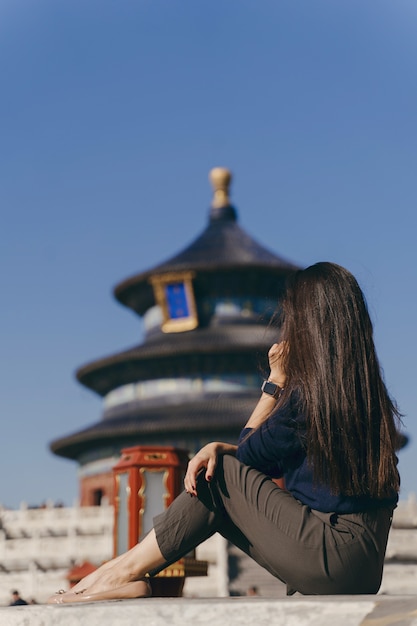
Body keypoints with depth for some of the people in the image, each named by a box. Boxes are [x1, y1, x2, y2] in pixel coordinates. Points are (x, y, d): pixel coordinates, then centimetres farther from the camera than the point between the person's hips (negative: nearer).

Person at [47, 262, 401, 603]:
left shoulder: (309, 393, -15)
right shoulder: (367, 392, 13)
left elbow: (250, 453, 1)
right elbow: (270, 461, 16)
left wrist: (276, 380, 5)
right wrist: (221, 448, 1)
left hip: (333, 558, -8)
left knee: (223, 475, -2)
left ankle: (126, 571, 4)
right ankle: (127, 576, 5)